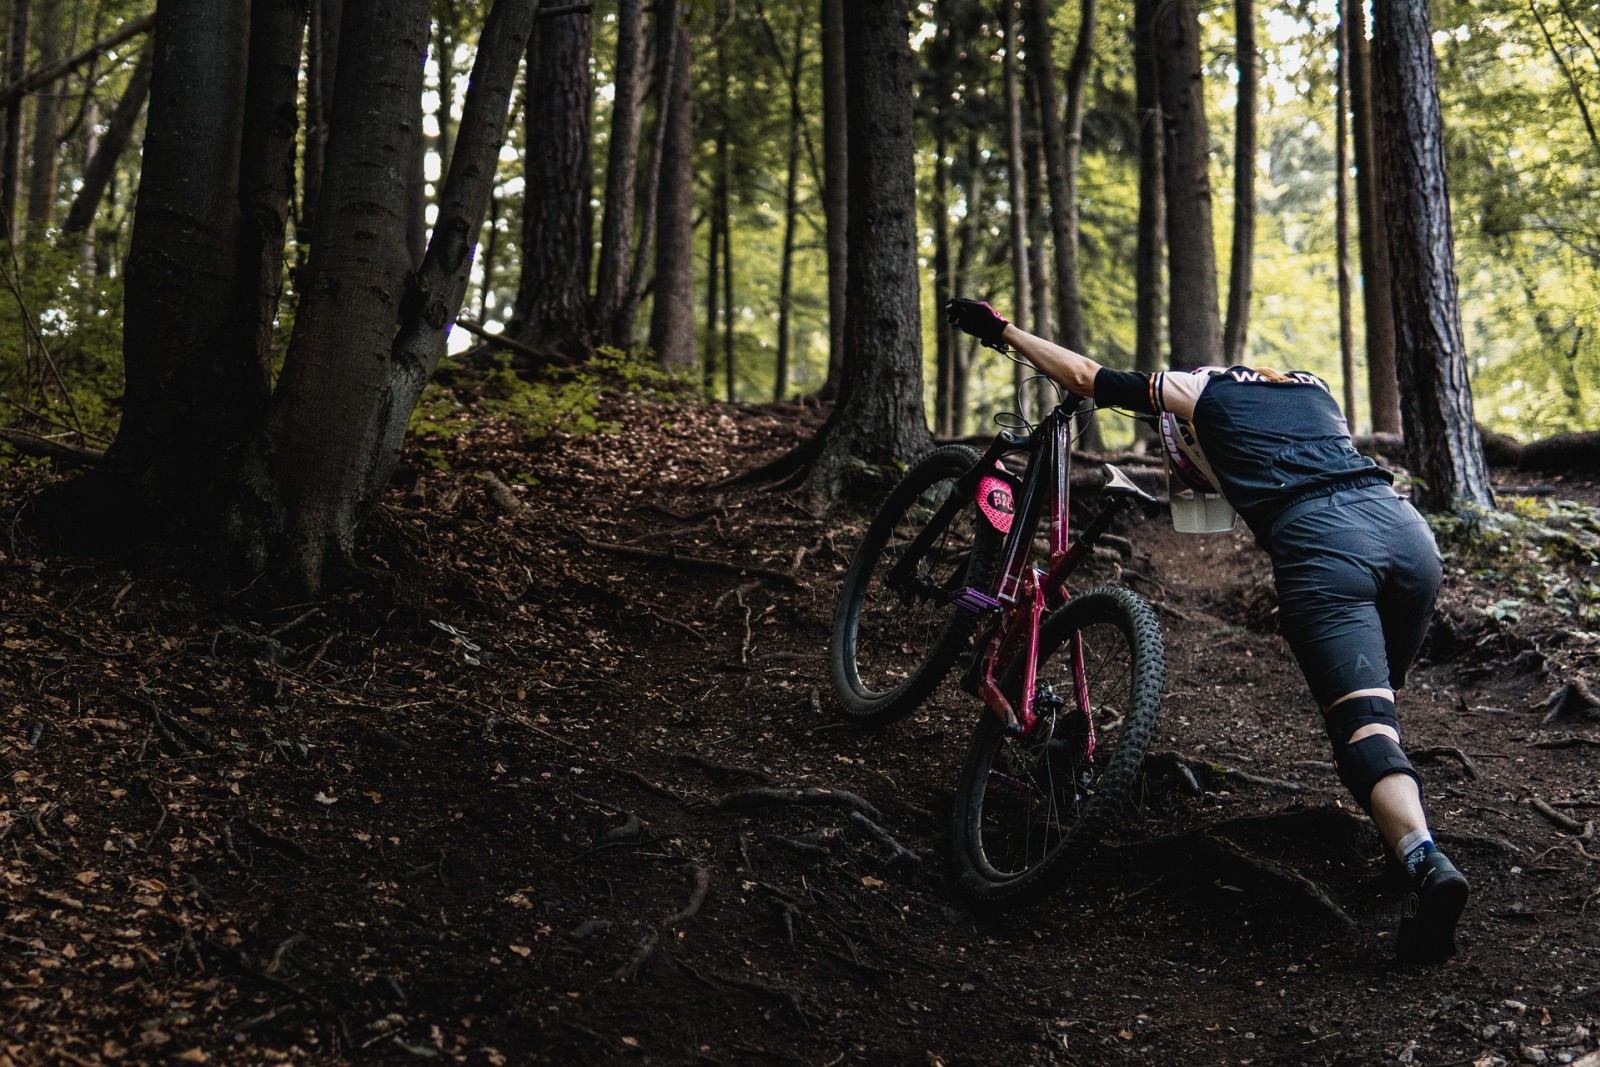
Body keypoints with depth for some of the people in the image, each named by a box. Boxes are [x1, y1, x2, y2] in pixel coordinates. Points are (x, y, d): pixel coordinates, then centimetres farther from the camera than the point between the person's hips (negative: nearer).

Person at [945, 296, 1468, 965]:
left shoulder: (1200, 388, 22)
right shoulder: (1311, 385, 36)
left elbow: (1086, 376, 25)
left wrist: (1002, 331, 38)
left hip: (1321, 547, -6)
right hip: (1409, 531, 6)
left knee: (1362, 726, -15)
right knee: (1376, 701, 26)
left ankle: (1425, 861, -36)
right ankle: (1398, 830, 22)